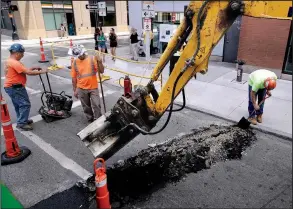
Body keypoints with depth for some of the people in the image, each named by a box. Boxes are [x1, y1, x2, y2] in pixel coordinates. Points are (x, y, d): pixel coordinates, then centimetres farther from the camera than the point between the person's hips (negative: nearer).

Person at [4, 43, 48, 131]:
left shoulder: (9, 61, 14)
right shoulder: (14, 63, -22)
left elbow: (24, 70, 15)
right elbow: (28, 72, -26)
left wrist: (33, 68, 4)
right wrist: (42, 72, -17)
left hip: (10, 87, 11)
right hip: (16, 88, -11)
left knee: (18, 105, 20)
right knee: (25, 104, -6)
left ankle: (21, 120, 32)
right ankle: (21, 123, -1)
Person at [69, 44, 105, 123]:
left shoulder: (92, 59, -7)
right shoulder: (75, 62, -2)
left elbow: (101, 71, -9)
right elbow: (74, 78, 3)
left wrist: (99, 62, -25)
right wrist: (75, 90, 4)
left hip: (93, 88, -2)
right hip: (81, 89, 2)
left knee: (96, 105, -1)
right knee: (86, 106, 14)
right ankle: (90, 120, 33)